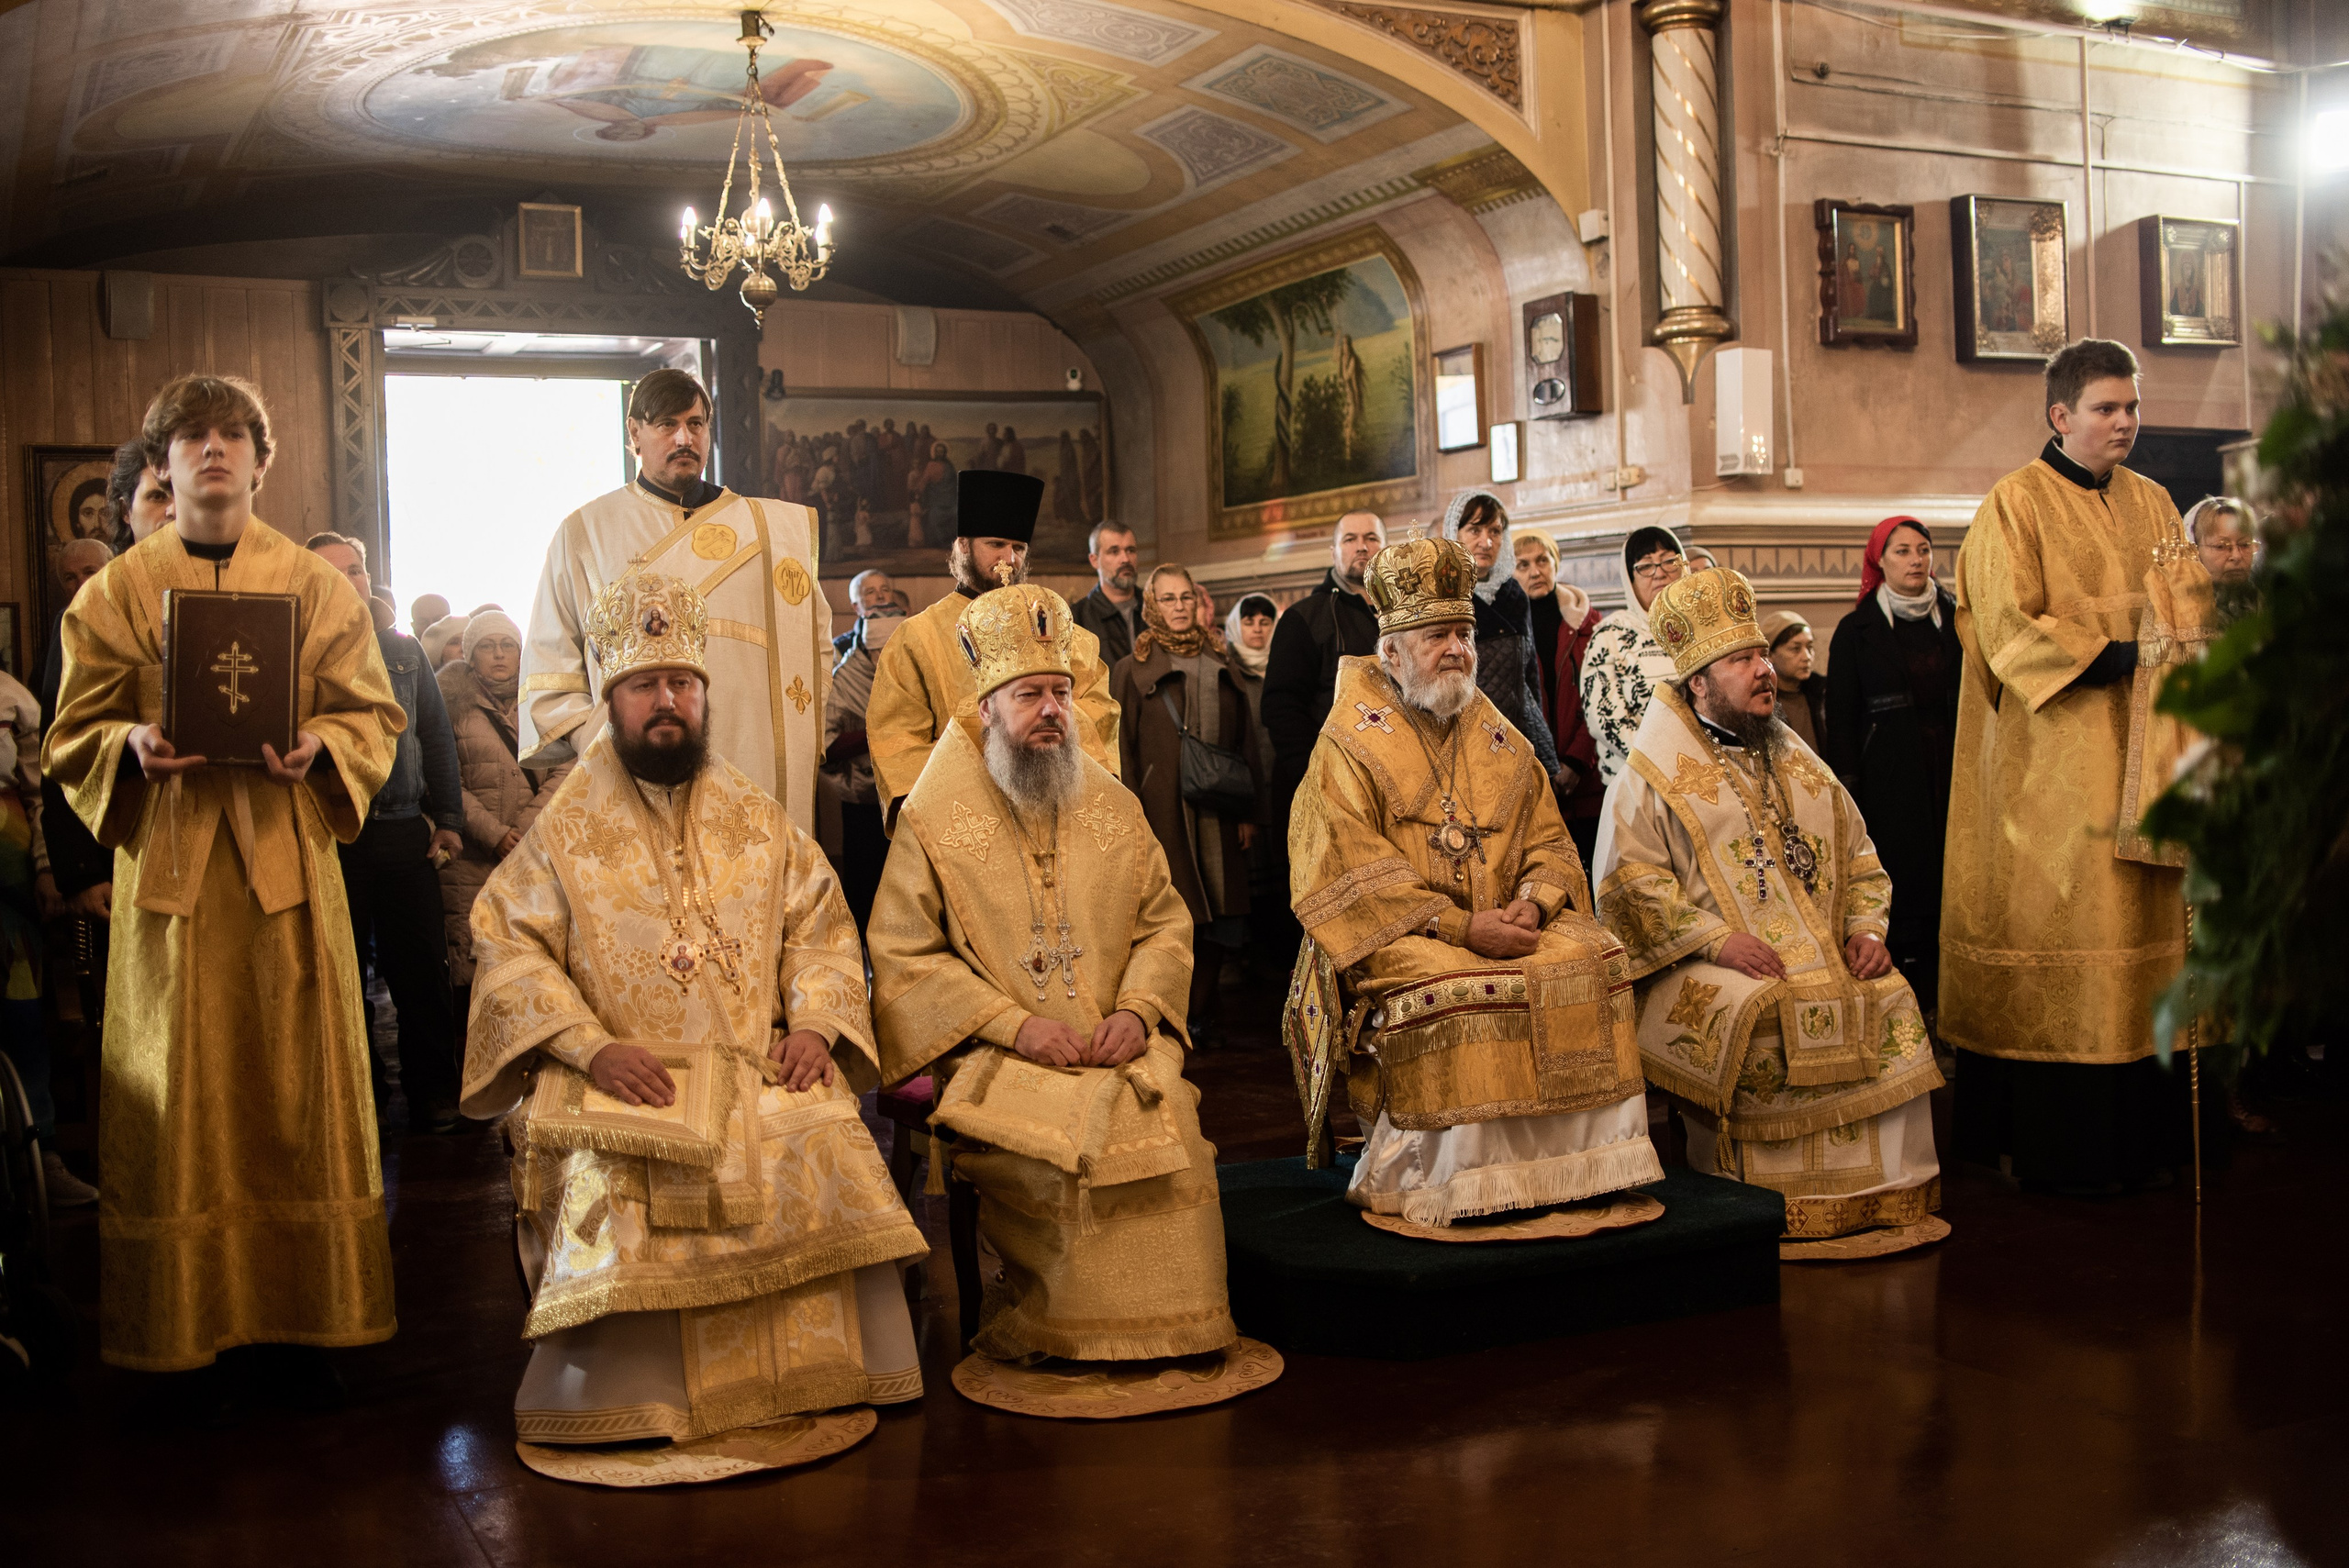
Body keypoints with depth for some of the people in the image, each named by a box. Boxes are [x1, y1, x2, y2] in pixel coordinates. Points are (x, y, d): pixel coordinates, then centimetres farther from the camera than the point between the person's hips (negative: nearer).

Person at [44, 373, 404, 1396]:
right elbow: (74, 736, 8)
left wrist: (318, 746, -13)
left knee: (298, 1087, 1)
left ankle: (301, 1324, 11)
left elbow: (375, 715, 8)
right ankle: (196, 1330, 10)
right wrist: (135, 745, -13)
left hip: (288, 860, 0)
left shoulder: (316, 585, 8)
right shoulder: (117, 592, 8)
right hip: (170, 864, 0)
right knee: (184, 1099, 1)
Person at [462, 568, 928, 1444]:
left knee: (822, 1156, -25)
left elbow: (821, 931, 14)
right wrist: (591, 1046, -16)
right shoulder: (566, 830, 8)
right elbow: (508, 949, -1)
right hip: (619, 1076, -2)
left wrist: (814, 1023, -6)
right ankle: (628, 1400, -15)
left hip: (758, 1066, 2)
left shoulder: (759, 822, 17)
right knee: (613, 1178, -32)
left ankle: (806, 1381, -9)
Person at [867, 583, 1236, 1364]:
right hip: (994, 1059, -3)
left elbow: (1165, 923, 15)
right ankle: (1045, 1332, -9)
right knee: (1064, 1136, -30)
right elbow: (901, 956, -3)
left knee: (1171, 1121, -24)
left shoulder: (1114, 807, 15)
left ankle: (1166, 1329, -7)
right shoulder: (932, 817, 2)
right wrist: (1013, 1023, -13)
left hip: (1117, 1045, 3)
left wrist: (1138, 1009, -5)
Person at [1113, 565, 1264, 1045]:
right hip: (1164, 814, -4)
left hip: (1219, 815, 4)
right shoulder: (1133, 669, 4)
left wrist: (1249, 811, 8)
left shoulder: (1222, 664, 15)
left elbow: (1246, 741, 15)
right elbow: (1122, 751, 0)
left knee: (1218, 915, 3)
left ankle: (1201, 1018, 16)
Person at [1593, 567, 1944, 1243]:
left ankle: (1880, 1193, -8)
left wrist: (1866, 928, 2)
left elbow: (1857, 856, 22)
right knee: (1762, 1017, -32)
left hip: (1821, 956, 5)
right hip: (1704, 967, -5)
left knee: (1891, 1005, -19)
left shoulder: (1801, 766, 21)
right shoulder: (1653, 776, 2)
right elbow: (1628, 879, -9)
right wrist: (1717, 938, -19)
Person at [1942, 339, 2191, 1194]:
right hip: (2050, 758, -6)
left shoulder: (2151, 503, 16)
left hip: (2138, 747, 6)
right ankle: (2052, 1145, 1)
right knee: (2054, 921, -6)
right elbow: (2008, 626, -12)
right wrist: (2110, 656, -17)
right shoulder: (2014, 504, -3)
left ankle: (2141, 1135, 10)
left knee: (2141, 919, 4)